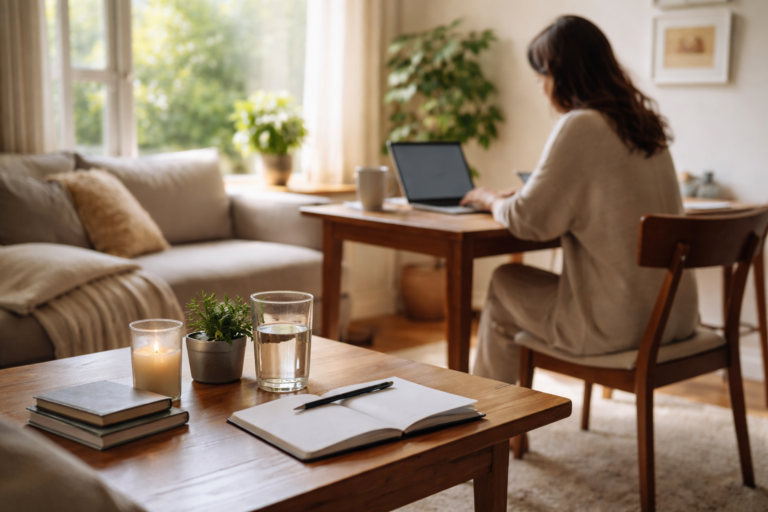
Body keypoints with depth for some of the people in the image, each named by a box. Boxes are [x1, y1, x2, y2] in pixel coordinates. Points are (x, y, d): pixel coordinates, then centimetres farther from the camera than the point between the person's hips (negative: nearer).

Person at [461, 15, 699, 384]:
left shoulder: (580, 126, -15)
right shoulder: (644, 122, 9)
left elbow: (528, 221, -14)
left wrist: (492, 200, 8)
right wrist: (516, 195, 20)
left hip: (619, 325, -8)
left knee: (504, 284, 16)